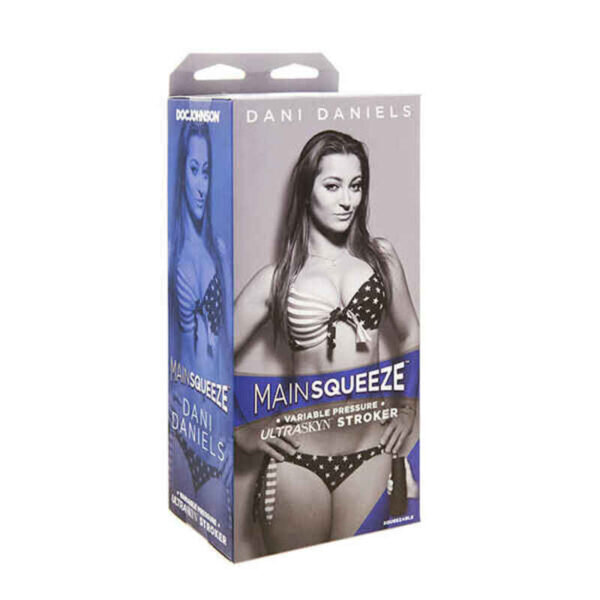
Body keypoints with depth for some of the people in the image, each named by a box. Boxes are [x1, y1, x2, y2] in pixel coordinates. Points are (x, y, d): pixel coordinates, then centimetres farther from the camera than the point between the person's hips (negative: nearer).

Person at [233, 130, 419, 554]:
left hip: (370, 453, 2)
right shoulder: (276, 279, 2)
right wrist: (243, 432, 2)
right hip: (298, 457, -1)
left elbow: (410, 336, 20)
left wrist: (408, 409, 12)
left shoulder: (380, 256, 8)